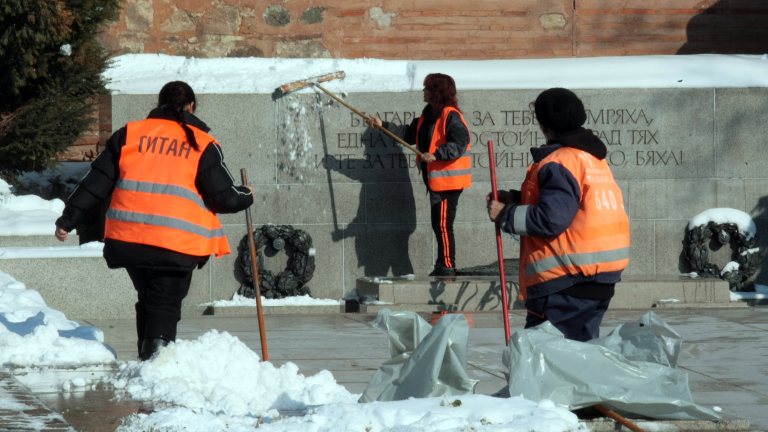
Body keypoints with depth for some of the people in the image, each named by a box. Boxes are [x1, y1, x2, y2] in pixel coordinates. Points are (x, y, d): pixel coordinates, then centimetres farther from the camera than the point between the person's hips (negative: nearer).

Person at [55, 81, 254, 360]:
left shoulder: (129, 134, 12)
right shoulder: (203, 145, 4)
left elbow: (96, 182, 11)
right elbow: (224, 197, 2)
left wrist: (68, 219, 15)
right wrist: (246, 196, 24)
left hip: (129, 238, 3)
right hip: (177, 243, -3)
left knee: (148, 300, 21)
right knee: (165, 305, 0)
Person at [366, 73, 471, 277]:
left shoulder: (451, 116, -15)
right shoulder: (429, 116, 15)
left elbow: (459, 143, -25)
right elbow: (409, 134, 23)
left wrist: (436, 154, -31)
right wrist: (383, 125, 20)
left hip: (447, 181, -10)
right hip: (435, 180, 10)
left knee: (443, 225, -9)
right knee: (438, 225, 12)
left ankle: (447, 267, -6)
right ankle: (442, 268, 17)